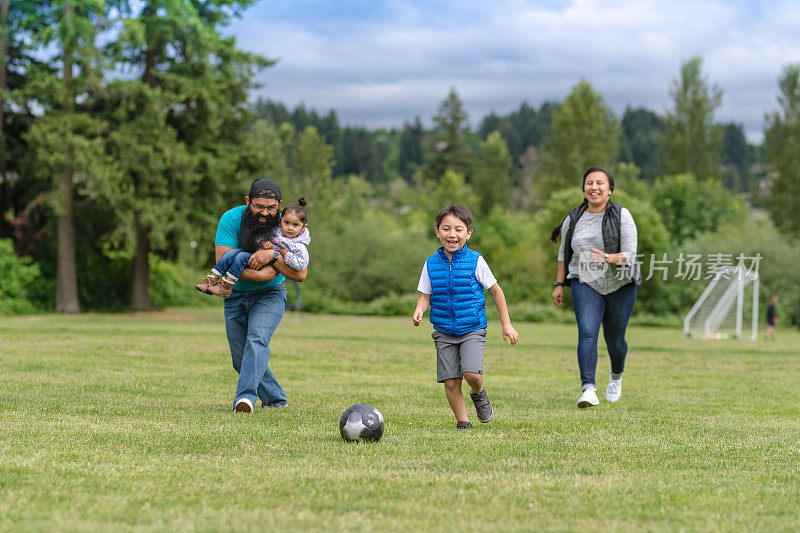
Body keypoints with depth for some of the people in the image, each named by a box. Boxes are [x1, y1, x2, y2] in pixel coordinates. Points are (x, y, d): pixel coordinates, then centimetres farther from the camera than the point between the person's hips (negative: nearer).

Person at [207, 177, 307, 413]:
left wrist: (273, 255, -34)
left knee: (257, 338, -29)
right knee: (241, 359, 4)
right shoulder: (231, 219, -17)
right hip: (235, 296, 2)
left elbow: (300, 274, -20)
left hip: (270, 295, -2)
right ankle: (276, 399, 24)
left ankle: (245, 397, -40)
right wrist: (261, 274, -28)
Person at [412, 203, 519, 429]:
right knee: (450, 381, -2)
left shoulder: (475, 261, -5)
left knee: (471, 373, -21)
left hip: (473, 330, -3)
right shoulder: (431, 264, 2)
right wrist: (419, 310, -15)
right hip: (444, 332, 3)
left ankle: (478, 393, 13)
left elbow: (496, 291, 3)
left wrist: (506, 324, 3)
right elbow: (425, 295, 9)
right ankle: (462, 421, 15)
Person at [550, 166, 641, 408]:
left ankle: (616, 375, 43)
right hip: (585, 284, 1)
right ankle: (588, 389, -30)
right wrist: (559, 284, 13)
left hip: (620, 286, -1)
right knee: (587, 333, -21)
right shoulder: (573, 220, 3)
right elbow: (564, 253, 17)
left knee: (615, 341, 9)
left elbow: (629, 254, -13)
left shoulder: (622, 216, -7)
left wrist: (608, 259, -32)